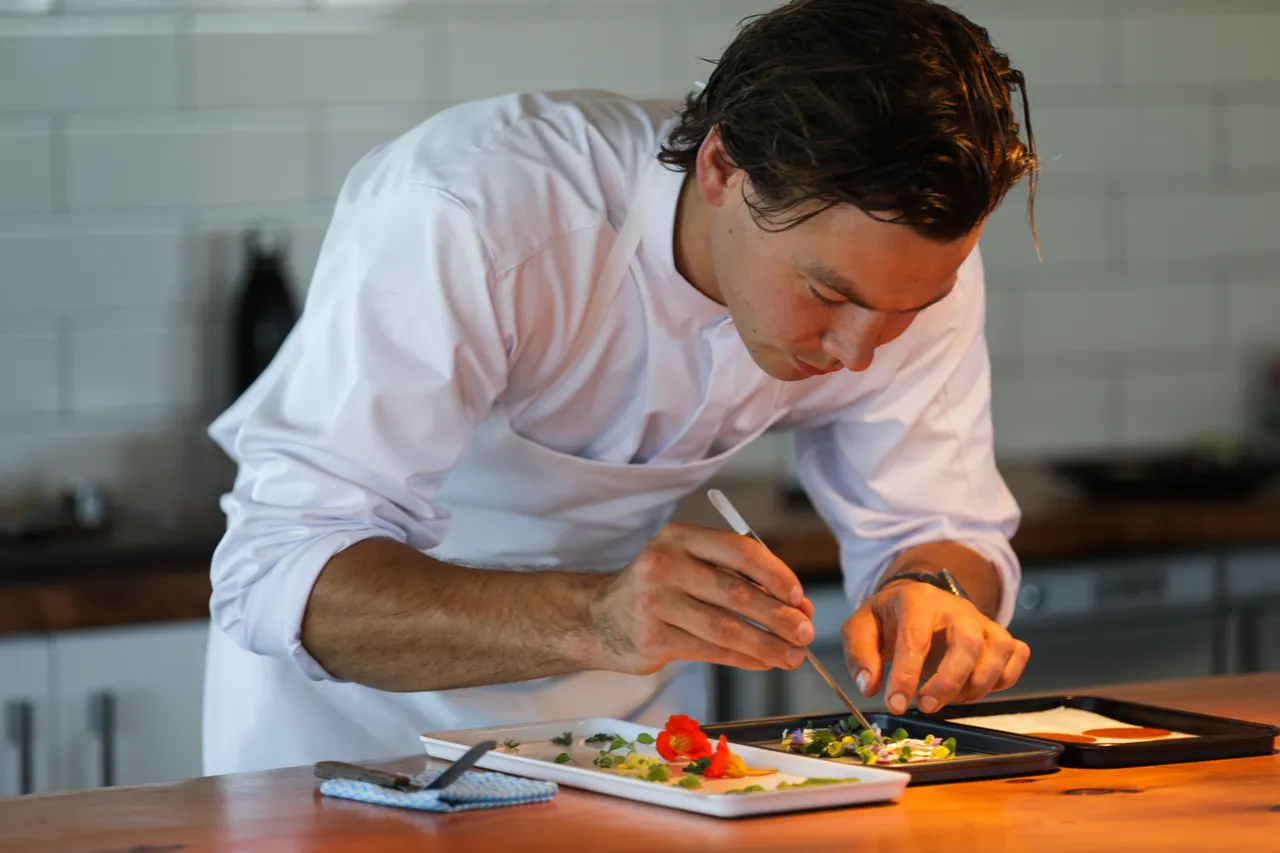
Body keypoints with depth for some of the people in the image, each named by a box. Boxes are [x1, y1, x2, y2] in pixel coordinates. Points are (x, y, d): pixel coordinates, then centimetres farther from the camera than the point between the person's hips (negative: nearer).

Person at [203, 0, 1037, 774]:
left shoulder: (917, 255, -17)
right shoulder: (465, 213, -33)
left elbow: (942, 525, -5)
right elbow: (279, 577, -37)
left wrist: (932, 592, -29)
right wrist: (590, 622, -51)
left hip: (625, 705, 3)